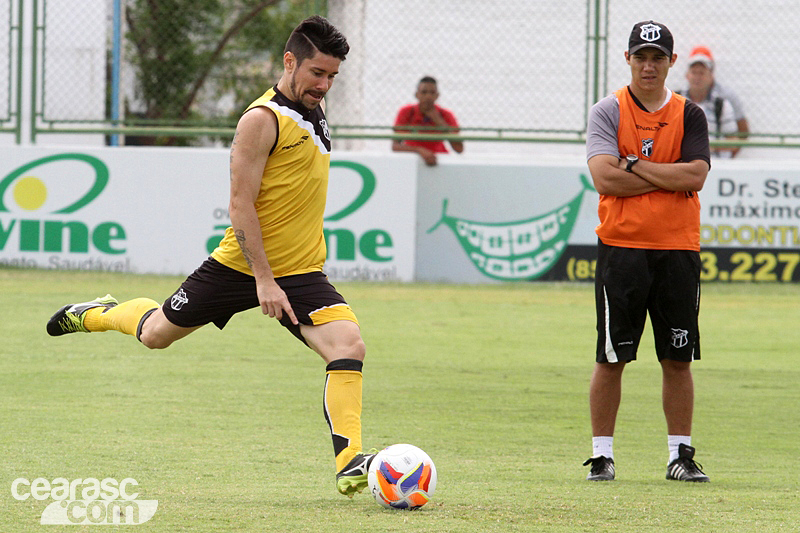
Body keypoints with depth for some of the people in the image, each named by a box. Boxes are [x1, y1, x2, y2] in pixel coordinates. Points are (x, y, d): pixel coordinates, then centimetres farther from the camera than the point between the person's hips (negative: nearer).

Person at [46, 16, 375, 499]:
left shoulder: (315, 111, 8)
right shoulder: (263, 119, -17)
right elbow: (240, 204, -20)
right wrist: (263, 279, -24)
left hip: (301, 273, 5)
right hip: (243, 264, -5)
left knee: (349, 345, -19)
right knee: (156, 334, 14)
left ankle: (350, 462, -20)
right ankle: (101, 314, 47)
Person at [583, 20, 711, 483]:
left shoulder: (689, 115, 7)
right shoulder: (608, 112, 2)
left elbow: (696, 176, -8)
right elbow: (605, 178, -12)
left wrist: (635, 166, -10)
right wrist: (668, 177, -9)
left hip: (678, 249, 2)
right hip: (621, 247, -2)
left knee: (678, 358, 4)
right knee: (611, 357, -1)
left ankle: (681, 454, 11)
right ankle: (602, 455, 5)